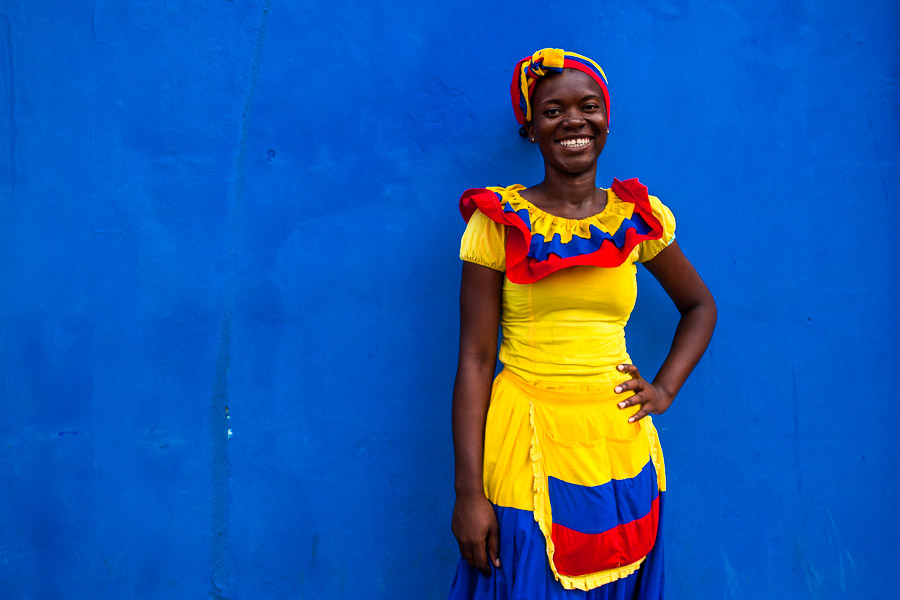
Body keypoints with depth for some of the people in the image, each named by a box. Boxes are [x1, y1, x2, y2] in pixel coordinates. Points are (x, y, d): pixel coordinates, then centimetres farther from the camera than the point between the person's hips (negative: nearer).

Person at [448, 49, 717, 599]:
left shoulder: (639, 217, 4)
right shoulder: (500, 222, -4)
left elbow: (700, 306, 20)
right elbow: (475, 358, -7)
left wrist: (665, 388, 4)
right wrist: (468, 491, -12)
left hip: (620, 445, 3)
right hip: (526, 448, -3)